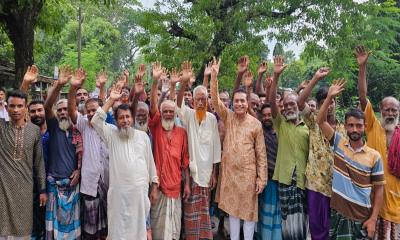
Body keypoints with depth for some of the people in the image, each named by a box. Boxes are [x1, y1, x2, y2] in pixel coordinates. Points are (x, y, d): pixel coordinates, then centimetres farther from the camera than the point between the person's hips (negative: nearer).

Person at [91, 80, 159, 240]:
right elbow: (95, 121, -12)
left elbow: (150, 161, 11)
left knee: (140, 227, 10)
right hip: (119, 191, -1)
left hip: (140, 190, 2)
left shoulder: (143, 136, 8)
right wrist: (111, 100, -12)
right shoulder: (111, 134, 4)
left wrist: (154, 186, 9)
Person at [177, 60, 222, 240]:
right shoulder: (188, 115, -4)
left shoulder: (212, 118, 2)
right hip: (191, 169, -2)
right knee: (191, 209, 3)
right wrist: (184, 83, -44)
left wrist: (214, 172, 4)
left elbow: (216, 146, 5)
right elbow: (179, 103, -27)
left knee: (204, 209, 12)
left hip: (206, 170, 2)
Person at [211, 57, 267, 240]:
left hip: (248, 173, -2)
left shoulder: (256, 124, -4)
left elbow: (261, 153, -3)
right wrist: (214, 76, -21)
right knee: (232, 209, 13)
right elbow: (215, 100, -11)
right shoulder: (228, 117, 1)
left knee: (249, 210, 7)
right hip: (229, 172, 2)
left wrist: (261, 178, -7)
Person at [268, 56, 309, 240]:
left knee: (301, 221, 6)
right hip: (285, 179, -1)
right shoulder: (280, 124, 6)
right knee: (289, 221, 0)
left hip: (304, 180, 1)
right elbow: (272, 101, -8)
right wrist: (276, 76, -18)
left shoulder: (308, 128, 8)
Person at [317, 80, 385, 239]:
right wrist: (329, 97, -15)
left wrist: (373, 219, -5)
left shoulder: (374, 156, -3)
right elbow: (321, 121, -7)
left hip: (362, 217, -1)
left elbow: (378, 189, 0)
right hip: (338, 212, 1)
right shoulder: (338, 144, 0)